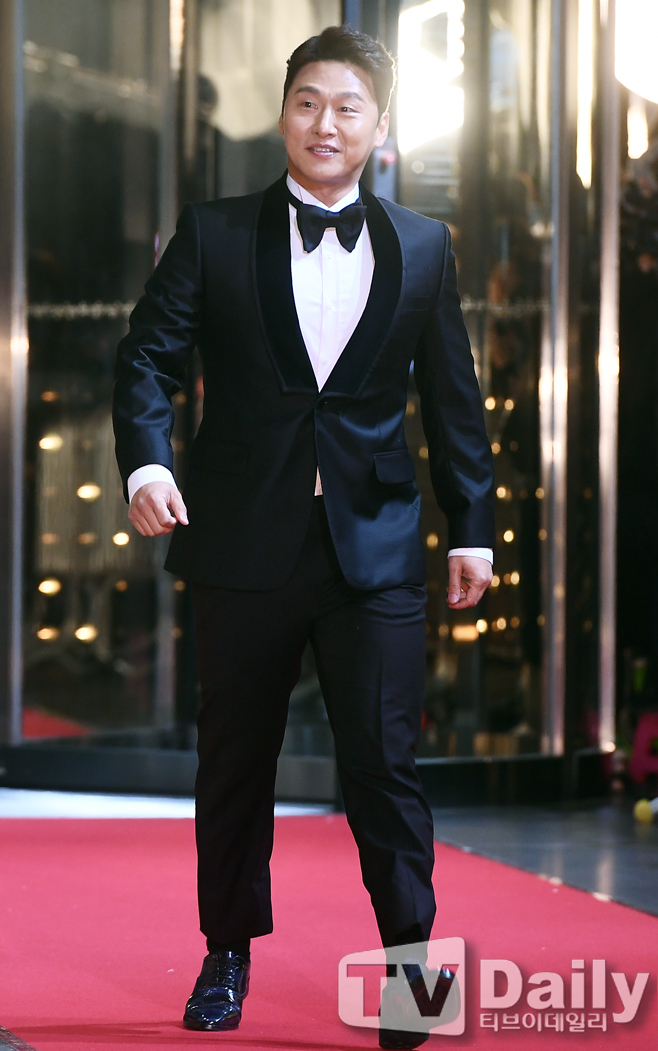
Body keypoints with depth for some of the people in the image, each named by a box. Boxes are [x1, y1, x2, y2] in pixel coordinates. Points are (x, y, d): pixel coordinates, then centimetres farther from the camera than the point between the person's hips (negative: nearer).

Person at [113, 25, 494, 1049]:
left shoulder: (423, 249, 8)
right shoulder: (214, 235, 4)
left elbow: (453, 398, 11)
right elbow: (148, 355, 0)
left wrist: (472, 526, 8)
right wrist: (146, 459, -18)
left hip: (375, 546, 0)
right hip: (246, 542, 1)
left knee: (383, 761, -7)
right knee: (235, 760, 11)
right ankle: (228, 955, 27)